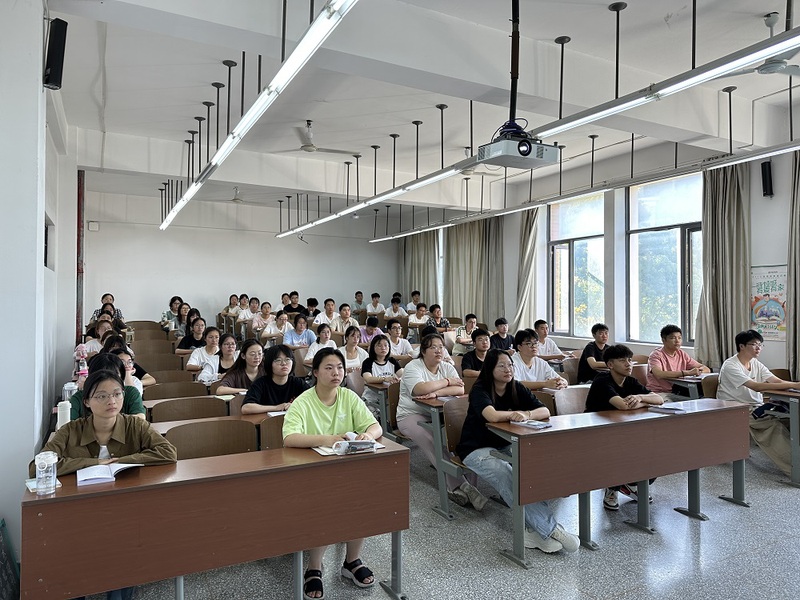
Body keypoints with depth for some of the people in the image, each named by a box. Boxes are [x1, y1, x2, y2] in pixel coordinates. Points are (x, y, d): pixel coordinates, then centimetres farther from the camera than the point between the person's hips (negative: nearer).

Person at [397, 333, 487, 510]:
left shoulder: (447, 367, 10)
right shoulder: (413, 367, -7)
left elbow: (460, 389, -8)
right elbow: (420, 389, -27)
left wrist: (436, 392, -24)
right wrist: (447, 381, -12)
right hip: (412, 416, -5)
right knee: (436, 443, -33)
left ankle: (458, 488, -20)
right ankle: (461, 486, -29)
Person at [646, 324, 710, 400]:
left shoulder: (682, 354, 11)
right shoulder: (656, 355, -8)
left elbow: (707, 370, 10)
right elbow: (659, 375, -29)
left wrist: (699, 370, -15)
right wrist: (687, 372, -30)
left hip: (676, 394, 6)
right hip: (658, 393, -6)